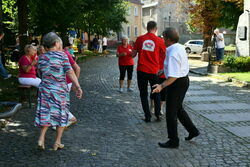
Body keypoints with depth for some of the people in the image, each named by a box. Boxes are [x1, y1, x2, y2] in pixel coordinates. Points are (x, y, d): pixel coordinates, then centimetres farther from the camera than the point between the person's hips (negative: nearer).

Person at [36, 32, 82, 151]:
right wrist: (78, 87, -18)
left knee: (45, 113, 13)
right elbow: (70, 72, -15)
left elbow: (41, 74, 11)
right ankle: (57, 142, 13)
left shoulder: (41, 58, 3)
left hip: (45, 89, 3)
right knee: (61, 115, 9)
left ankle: (41, 138, -1)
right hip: (60, 90, -3)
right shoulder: (61, 55, -9)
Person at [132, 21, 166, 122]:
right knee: (156, 93, 18)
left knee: (143, 94, 9)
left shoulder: (140, 39, -2)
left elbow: (133, 55, 4)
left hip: (141, 70, 0)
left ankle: (147, 117, 8)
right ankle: (157, 115, 14)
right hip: (154, 71, 0)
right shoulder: (159, 41, -4)